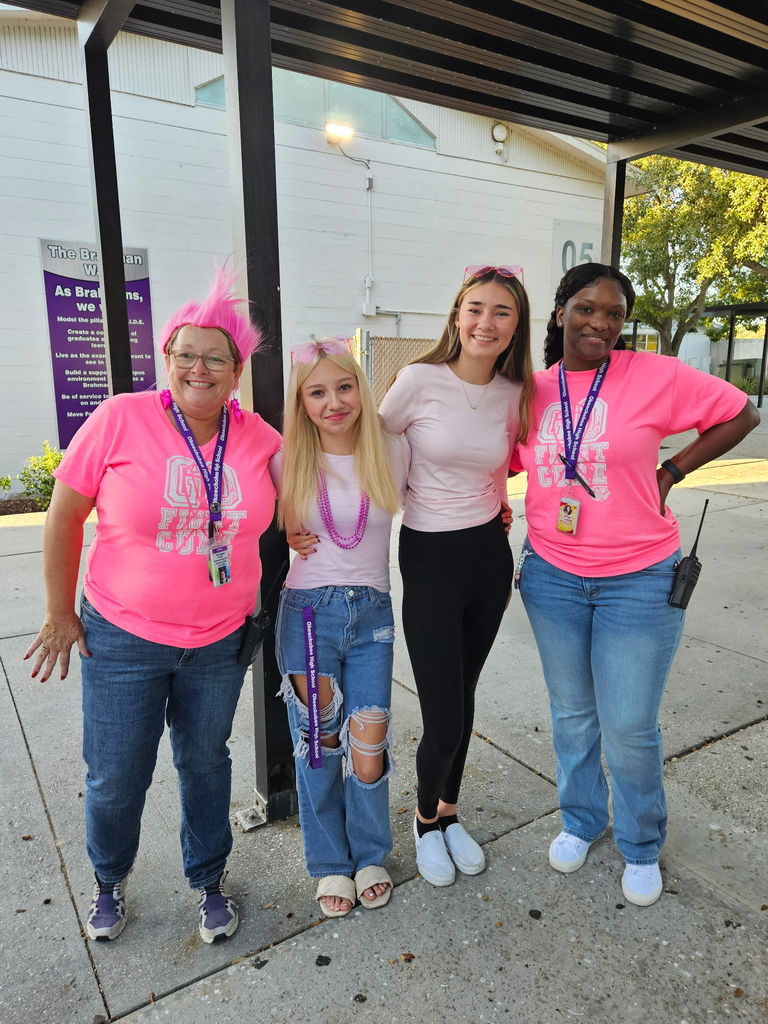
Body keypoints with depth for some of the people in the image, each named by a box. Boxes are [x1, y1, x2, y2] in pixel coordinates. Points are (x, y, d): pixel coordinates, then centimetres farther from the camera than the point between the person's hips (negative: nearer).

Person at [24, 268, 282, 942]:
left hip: (220, 643, 2)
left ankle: (209, 881, 44)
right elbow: (64, 516, -6)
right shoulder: (122, 419, -13)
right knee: (115, 779, 13)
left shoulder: (260, 438, -5)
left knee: (206, 764, 18)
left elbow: (280, 512, 13)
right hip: (123, 638, -1)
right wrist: (60, 615, -2)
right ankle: (109, 881, 46)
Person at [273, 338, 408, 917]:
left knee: (368, 746, 2)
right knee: (318, 744, 9)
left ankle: (370, 856, 32)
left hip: (371, 614, 1)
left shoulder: (393, 455, -1)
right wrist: (289, 537, -6)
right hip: (307, 612, 0)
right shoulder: (289, 462, -3)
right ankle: (331, 863, 33)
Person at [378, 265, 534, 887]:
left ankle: (449, 813, 42)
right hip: (430, 558, -4)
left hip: (490, 555, 4)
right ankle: (427, 820, 31)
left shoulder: (516, 393, 1)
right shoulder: (419, 380, -13)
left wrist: (497, 503, 7)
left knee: (463, 698, 17)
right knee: (445, 717, -1)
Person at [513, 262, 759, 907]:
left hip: (638, 580, -3)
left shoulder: (655, 376, -10)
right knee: (572, 713, 18)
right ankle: (581, 820, 43)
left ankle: (641, 846, 35)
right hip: (552, 575, 4)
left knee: (629, 727, 6)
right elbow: (506, 460, 15)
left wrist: (669, 473, -5)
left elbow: (740, 413, 0)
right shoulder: (533, 389, 1)